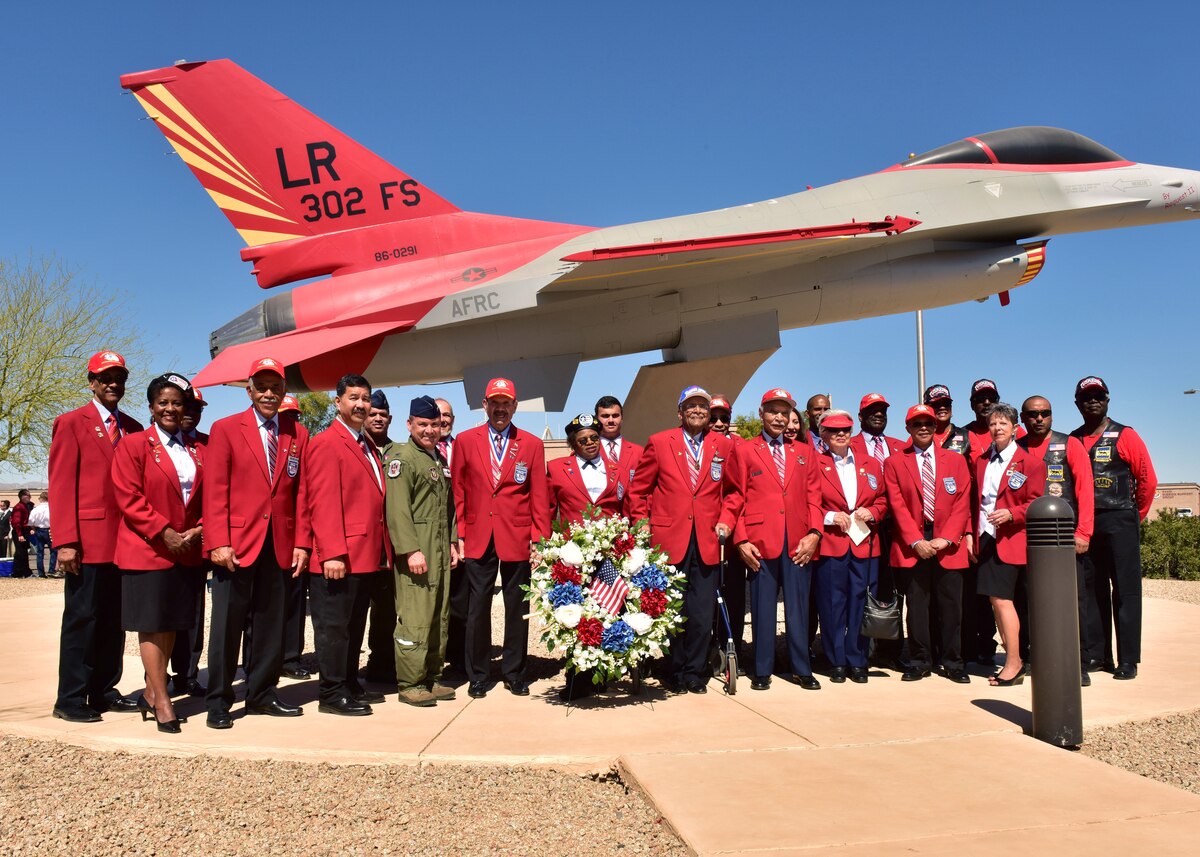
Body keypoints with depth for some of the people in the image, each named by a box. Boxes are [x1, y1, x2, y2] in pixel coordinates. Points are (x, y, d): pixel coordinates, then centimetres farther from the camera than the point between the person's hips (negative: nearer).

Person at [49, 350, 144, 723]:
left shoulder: (133, 428, 14)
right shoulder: (71, 423, 0)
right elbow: (61, 485, -6)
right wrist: (65, 542, -14)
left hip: (127, 540, 5)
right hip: (88, 541, -5)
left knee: (115, 619, 10)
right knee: (82, 618, 0)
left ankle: (104, 691, 19)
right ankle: (70, 699, 8)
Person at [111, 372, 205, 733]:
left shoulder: (195, 450, 11)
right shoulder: (133, 445, -4)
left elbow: (204, 497, 13)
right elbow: (129, 499, -11)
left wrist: (198, 531, -5)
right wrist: (165, 533, -17)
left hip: (186, 550, 5)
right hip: (147, 549, -5)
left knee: (172, 623, 10)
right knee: (152, 624, -1)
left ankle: (151, 693, 22)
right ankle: (162, 702, 4)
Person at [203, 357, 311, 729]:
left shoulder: (298, 435, 10)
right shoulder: (225, 429, 1)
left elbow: (301, 492, 8)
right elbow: (215, 491, -5)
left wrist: (302, 543, 1)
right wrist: (218, 543, -13)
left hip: (280, 546, 3)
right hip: (237, 544, -3)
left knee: (270, 625, 9)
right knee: (227, 625, 3)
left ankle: (262, 694, 22)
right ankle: (218, 702, 14)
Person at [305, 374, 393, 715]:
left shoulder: (367, 446, 17)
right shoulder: (326, 443, -10)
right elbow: (322, 503, -17)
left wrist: (383, 549, 12)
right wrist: (332, 554, -23)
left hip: (367, 555, 9)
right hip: (340, 558, -9)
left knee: (355, 625, 16)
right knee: (334, 626, 1)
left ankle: (350, 686, 27)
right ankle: (332, 694, 9)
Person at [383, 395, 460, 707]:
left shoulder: (440, 459, 18)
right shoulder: (401, 458, -7)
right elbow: (397, 509, -15)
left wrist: (452, 542, 15)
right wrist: (411, 550, -21)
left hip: (442, 552, 8)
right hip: (416, 553, -8)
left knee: (439, 618, 11)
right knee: (415, 619, -6)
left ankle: (431, 678, 21)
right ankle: (410, 684, 4)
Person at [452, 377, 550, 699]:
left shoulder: (532, 445, 4)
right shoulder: (465, 441, 5)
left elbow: (539, 496, 3)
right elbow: (457, 491, 6)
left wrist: (541, 538, -3)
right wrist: (458, 534, 0)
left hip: (517, 540, 0)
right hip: (478, 538, 0)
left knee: (517, 608, 7)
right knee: (477, 609, 5)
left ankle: (514, 673, 21)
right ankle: (477, 676, 18)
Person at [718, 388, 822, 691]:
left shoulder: (804, 453, 16)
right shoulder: (744, 451, 8)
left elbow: (813, 496, 11)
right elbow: (734, 498, 4)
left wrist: (814, 533, -3)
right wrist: (741, 540, -6)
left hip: (799, 543, 2)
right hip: (760, 541, -2)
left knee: (798, 606, 5)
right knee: (763, 607, 3)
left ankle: (801, 669, 17)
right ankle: (762, 671, 13)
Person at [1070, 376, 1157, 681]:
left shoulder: (1125, 436, 0)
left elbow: (1147, 480, -1)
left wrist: (1135, 515, 3)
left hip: (1120, 522, -4)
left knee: (1125, 590, -3)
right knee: (1093, 591, 9)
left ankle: (1127, 660, 1)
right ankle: (1099, 654, 17)